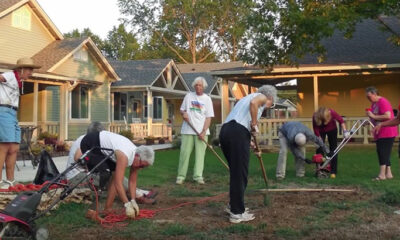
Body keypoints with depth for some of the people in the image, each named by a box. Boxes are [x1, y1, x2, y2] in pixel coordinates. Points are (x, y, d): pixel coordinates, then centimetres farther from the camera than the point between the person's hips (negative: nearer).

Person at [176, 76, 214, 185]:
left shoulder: (207, 99, 6)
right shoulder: (188, 96, 10)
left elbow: (208, 117, 1)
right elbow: (182, 109, 16)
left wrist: (203, 131, -10)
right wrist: (183, 113, -9)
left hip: (201, 131, -1)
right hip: (187, 131, 1)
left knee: (200, 154, -2)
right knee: (184, 152, -2)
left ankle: (198, 176, 2)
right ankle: (181, 176, 5)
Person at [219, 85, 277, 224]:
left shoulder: (248, 97, 34)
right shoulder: (262, 96, 9)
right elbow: (253, 103, -18)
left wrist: (251, 145, 39)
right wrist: (254, 124, -6)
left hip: (224, 131, 9)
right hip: (238, 132, -9)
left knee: (235, 172, 20)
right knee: (240, 174, -2)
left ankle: (234, 205, 30)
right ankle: (237, 213, 3)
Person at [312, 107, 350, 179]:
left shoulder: (331, 113, -36)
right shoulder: (315, 117, -35)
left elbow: (341, 120, -20)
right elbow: (316, 131, -27)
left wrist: (345, 131, -28)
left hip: (332, 130, 0)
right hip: (321, 131, 0)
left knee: (333, 150, -2)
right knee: (319, 149, -6)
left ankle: (333, 172, 1)